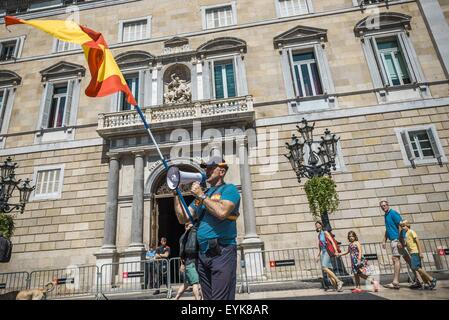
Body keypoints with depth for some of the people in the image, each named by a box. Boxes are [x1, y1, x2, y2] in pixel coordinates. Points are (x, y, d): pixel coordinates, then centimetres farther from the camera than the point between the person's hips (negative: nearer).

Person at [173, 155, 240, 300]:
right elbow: (183, 218, 14)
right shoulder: (201, 195, 19)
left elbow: (222, 212, -21)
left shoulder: (229, 189, -1)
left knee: (221, 297, -6)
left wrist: (201, 195, -10)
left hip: (222, 252, -7)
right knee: (208, 297, 14)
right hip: (202, 254, 7)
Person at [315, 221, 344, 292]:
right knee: (328, 270, 1)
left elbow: (332, 241, -12)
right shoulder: (319, 235, 21)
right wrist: (318, 256, 29)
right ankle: (336, 286, 4)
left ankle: (338, 281, -19)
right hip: (322, 253, 8)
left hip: (326, 252, -8)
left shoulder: (325, 233, -1)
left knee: (324, 267, -23)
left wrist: (336, 250, -24)